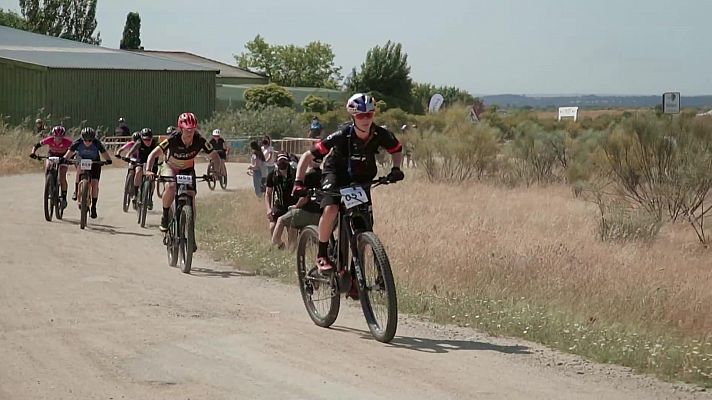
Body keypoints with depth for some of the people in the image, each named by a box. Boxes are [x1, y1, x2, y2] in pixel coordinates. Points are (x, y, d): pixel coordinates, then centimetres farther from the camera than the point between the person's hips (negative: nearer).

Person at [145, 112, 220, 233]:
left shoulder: (200, 141, -26)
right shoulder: (173, 139, -31)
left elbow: (214, 156, -18)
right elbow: (153, 154, -32)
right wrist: (148, 170, -48)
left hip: (188, 169, 2)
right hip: (171, 167, -2)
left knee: (191, 199, -12)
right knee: (171, 187, -33)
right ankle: (165, 216, -12)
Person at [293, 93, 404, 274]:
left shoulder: (380, 135, -24)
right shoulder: (342, 136, -31)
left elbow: (397, 151, -1)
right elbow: (308, 156, -28)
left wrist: (396, 169, -20)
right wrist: (298, 182, -37)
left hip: (361, 178, 3)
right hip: (336, 173, -3)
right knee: (331, 209, -30)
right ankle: (322, 255, -12)